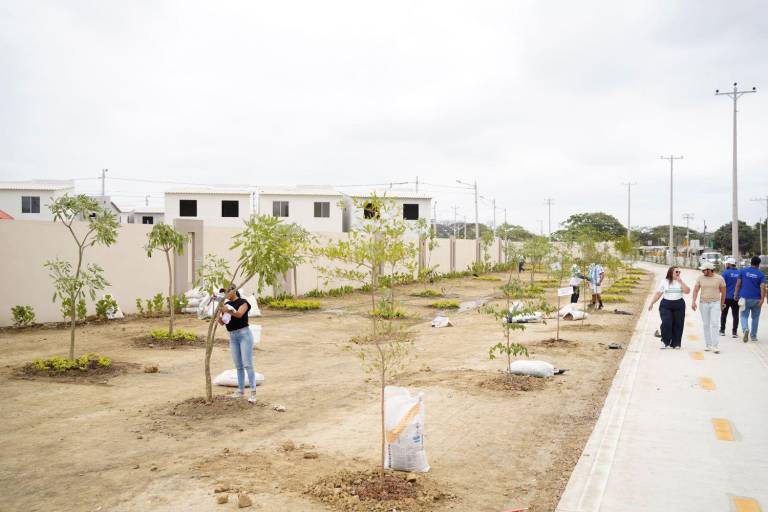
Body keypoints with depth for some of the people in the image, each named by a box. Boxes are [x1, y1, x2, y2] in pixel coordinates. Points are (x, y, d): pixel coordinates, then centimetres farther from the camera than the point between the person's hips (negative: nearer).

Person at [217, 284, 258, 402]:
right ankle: (241, 391, 18)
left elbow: (239, 314, -27)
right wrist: (219, 314, -16)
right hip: (232, 337, 6)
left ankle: (253, 393, -10)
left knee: (247, 364, -10)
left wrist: (228, 310, -45)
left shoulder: (243, 302, -6)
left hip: (244, 334, -6)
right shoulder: (226, 304, 12)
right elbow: (222, 323, 5)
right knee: (238, 366, 11)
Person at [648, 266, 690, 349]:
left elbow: (687, 291, -6)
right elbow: (658, 294, 4)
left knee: (678, 325, 2)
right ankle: (665, 342, 1)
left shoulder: (681, 282, 8)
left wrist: (681, 282, -11)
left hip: (679, 305, 2)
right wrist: (651, 303, -1)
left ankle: (675, 344, 13)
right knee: (666, 323, -13)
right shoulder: (664, 282, 4)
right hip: (666, 305, -2)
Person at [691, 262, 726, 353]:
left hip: (715, 303, -2)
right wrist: (693, 302, -11)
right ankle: (708, 345, 15)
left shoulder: (719, 278, -5)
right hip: (703, 303, 2)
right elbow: (695, 290, -1)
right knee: (705, 325, 7)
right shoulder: (700, 278, 0)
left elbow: (723, 291, 6)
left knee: (714, 324, -11)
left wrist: (722, 304, 13)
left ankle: (715, 346, -10)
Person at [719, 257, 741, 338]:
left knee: (724, 314, 11)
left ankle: (722, 331, 15)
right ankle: (734, 332, 1)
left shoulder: (725, 272, -7)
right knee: (735, 315, 5)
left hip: (727, 297, -2)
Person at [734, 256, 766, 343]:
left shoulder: (743, 271, 0)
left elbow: (738, 284, 0)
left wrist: (736, 294, 9)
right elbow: (762, 288, -13)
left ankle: (745, 329, -25)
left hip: (745, 298, 0)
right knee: (755, 317, 14)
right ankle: (753, 336, 19)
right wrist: (762, 299, -16)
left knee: (744, 316, 4)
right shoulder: (761, 274, -2)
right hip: (756, 299, 0)